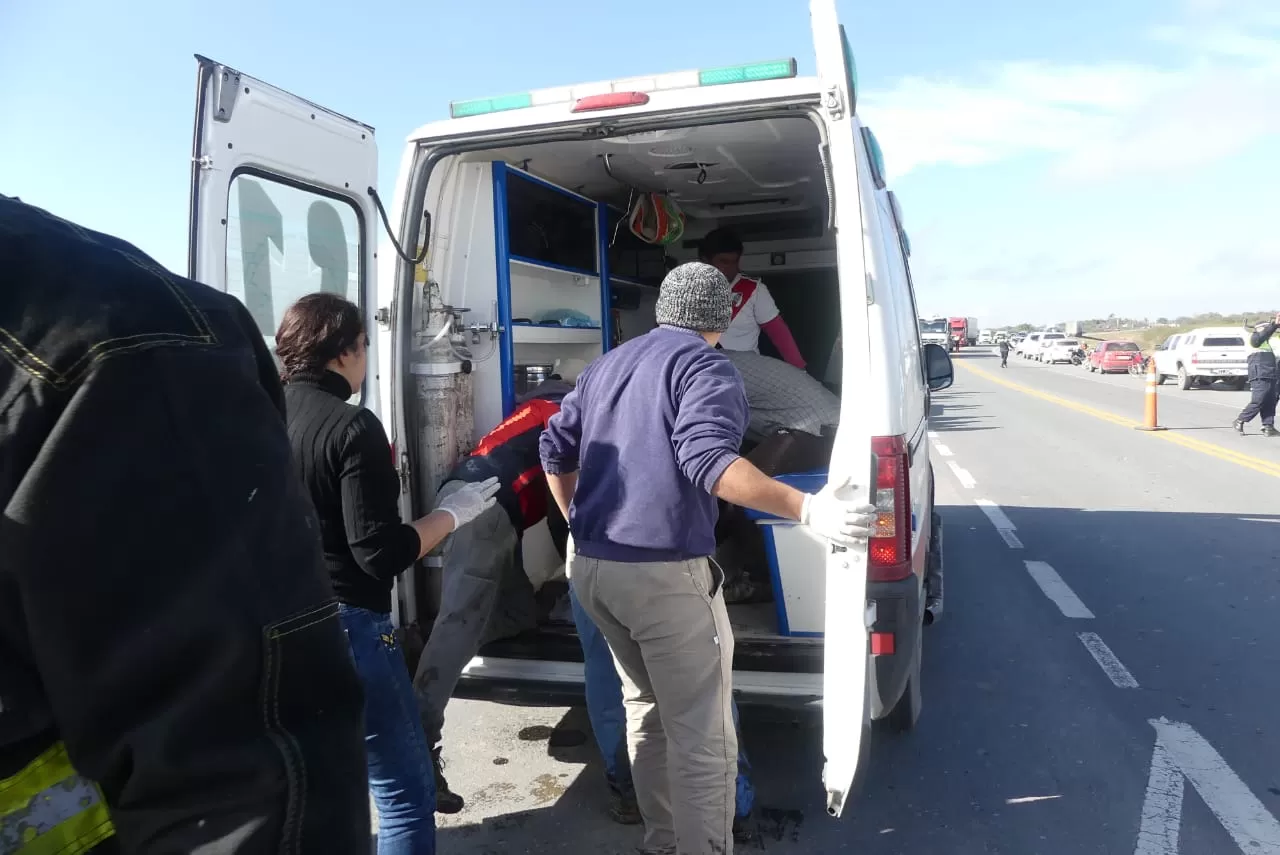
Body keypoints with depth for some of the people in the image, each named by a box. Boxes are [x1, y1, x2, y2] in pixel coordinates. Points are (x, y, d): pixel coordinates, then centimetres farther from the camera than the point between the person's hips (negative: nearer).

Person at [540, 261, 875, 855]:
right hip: (663, 574, -8)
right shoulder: (707, 367, -7)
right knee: (702, 737, 2)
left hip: (589, 566, 9)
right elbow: (706, 460, -23)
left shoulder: (608, 364, 17)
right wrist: (807, 509, -28)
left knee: (647, 710, 24)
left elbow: (555, 448, 19)